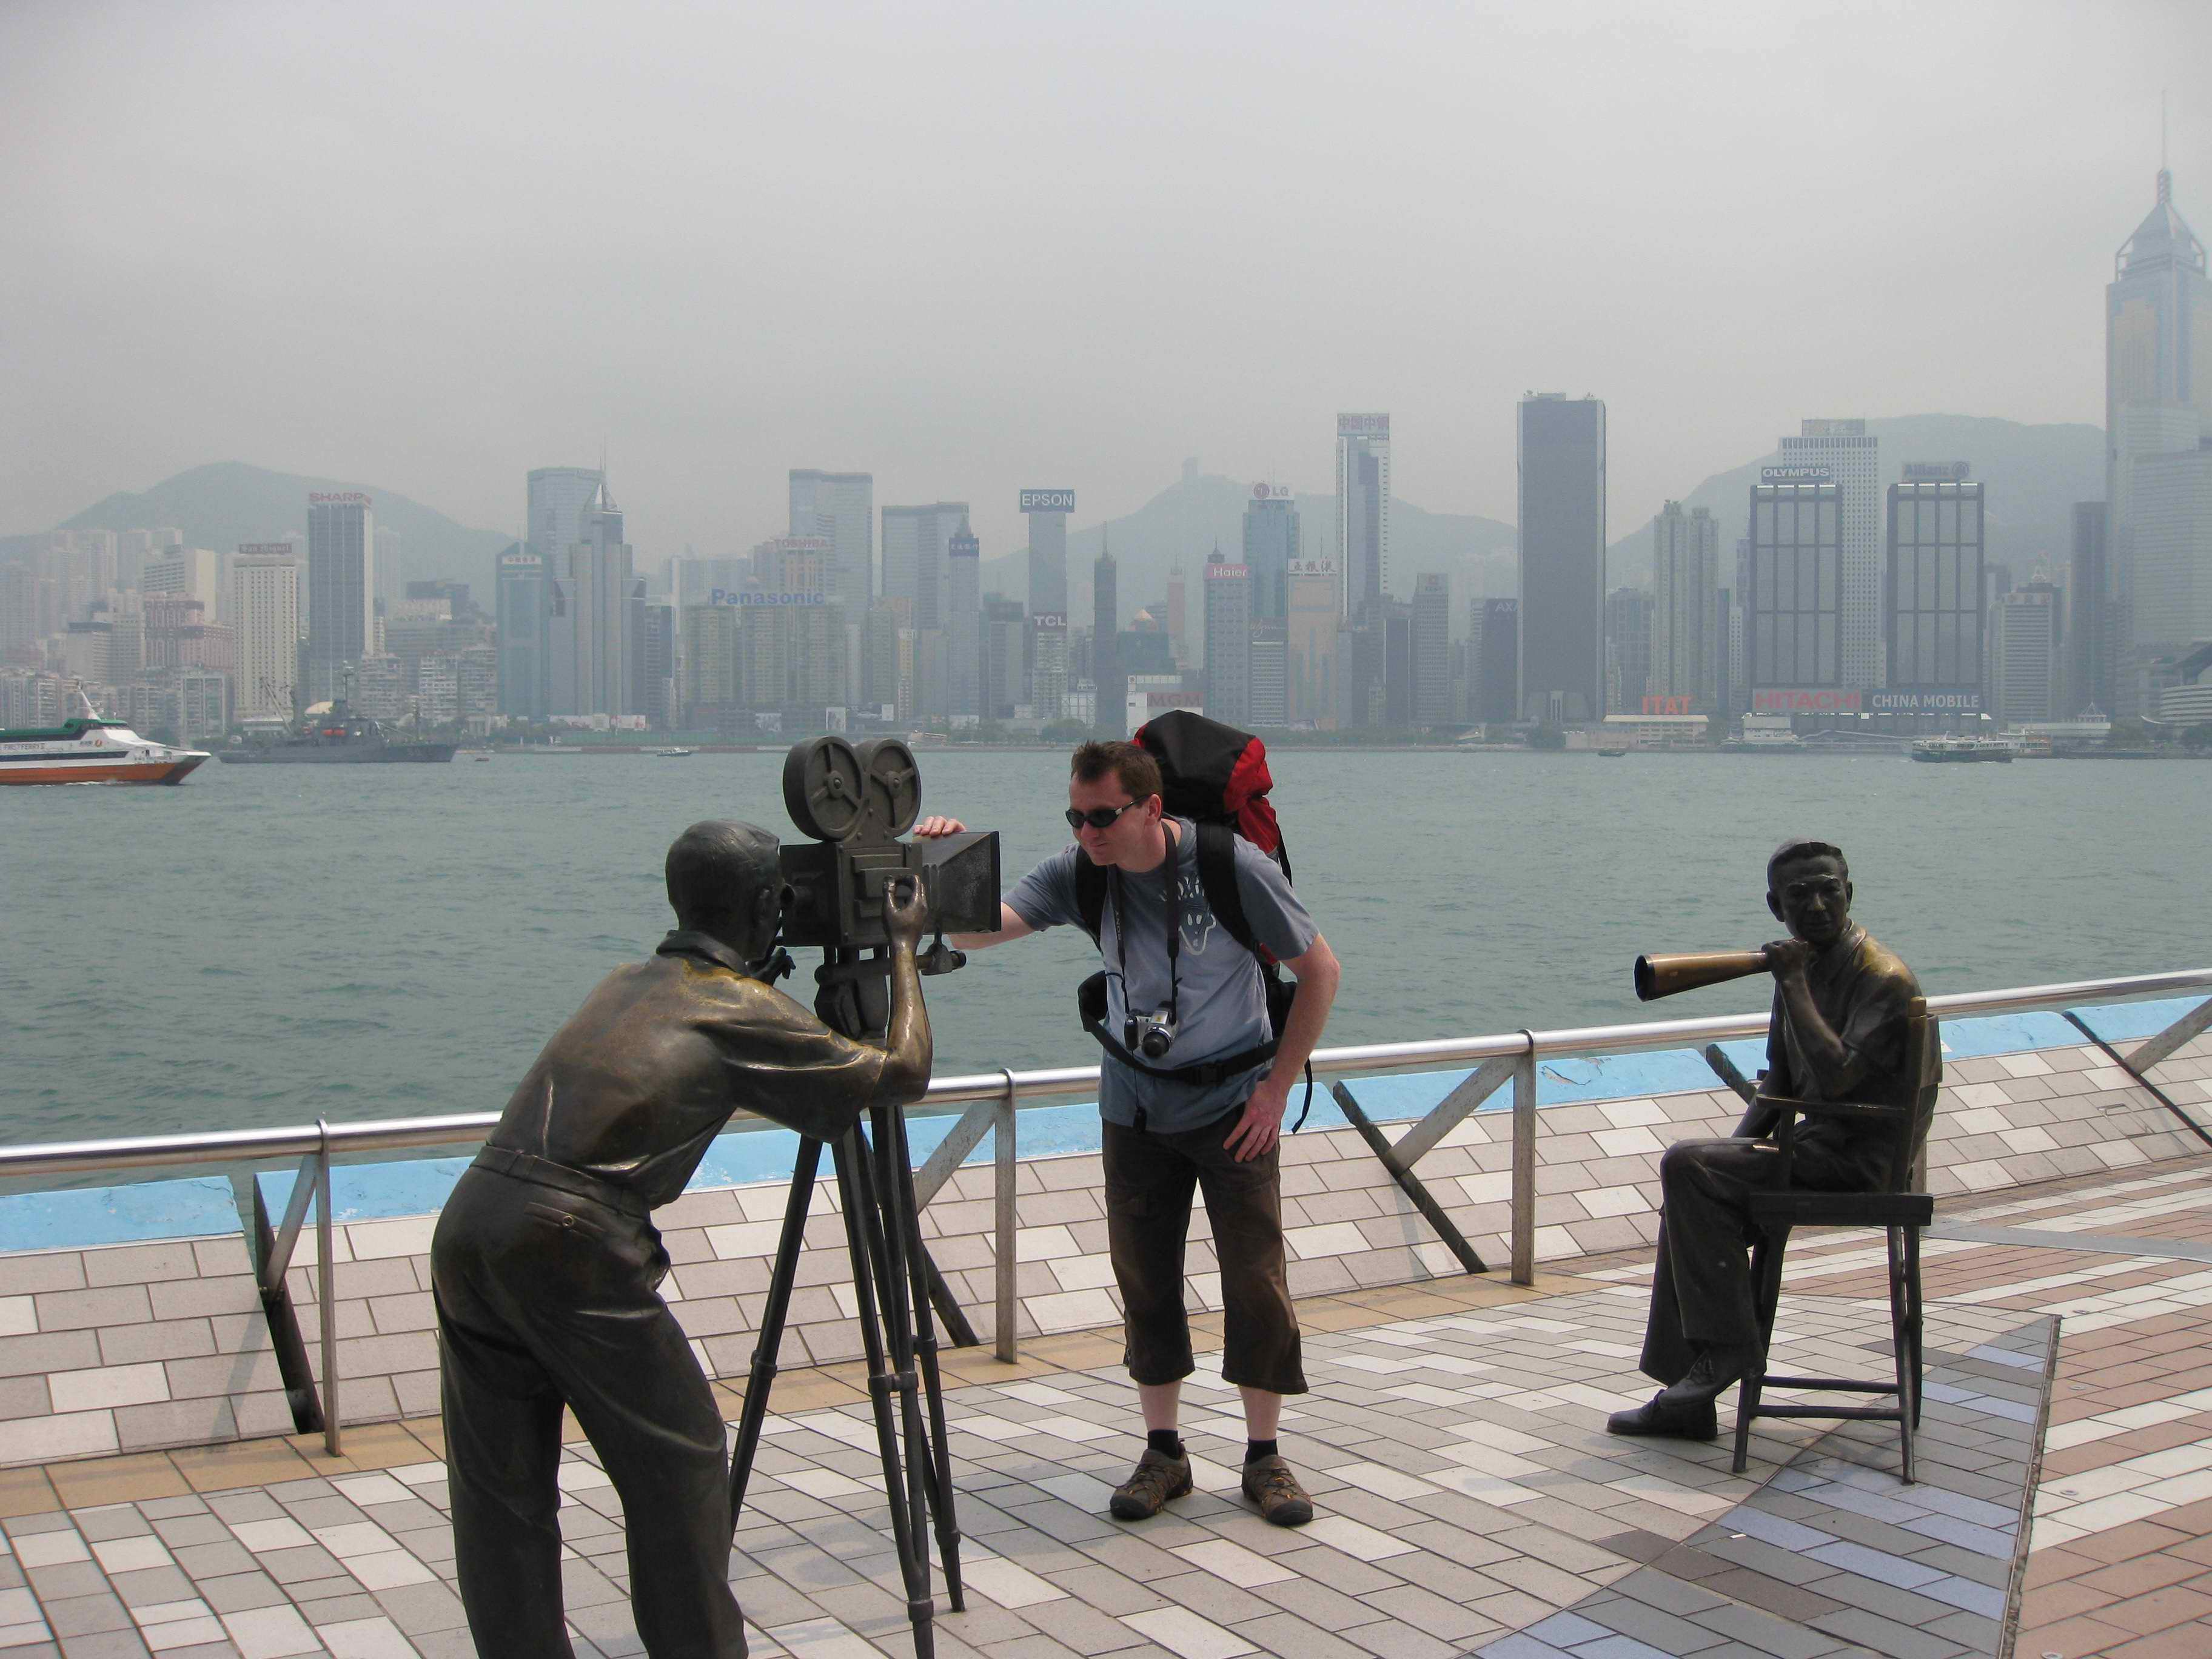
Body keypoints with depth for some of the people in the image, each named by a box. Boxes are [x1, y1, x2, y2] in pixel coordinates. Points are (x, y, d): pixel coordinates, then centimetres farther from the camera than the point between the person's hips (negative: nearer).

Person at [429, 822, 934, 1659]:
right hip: (570, 1242, -7)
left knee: (501, 1488, 14)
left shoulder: (627, 983, 24)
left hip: (467, 1223, 7)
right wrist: (903, 950, 25)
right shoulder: (747, 1011, 5)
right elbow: (904, 1073, 12)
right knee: (678, 1464, 9)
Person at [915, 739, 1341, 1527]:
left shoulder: (1234, 867, -18)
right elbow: (978, 928, -21)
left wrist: (1277, 1087, -9)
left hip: (1233, 1107, -3)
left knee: (1258, 1279, -3)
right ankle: (1163, 1453, 20)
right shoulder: (1078, 873, -9)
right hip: (1135, 1110, 3)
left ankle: (1264, 1456, 12)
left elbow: (1319, 969, -8)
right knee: (1145, 1282, 6)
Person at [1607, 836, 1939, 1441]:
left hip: (1857, 1159, -9)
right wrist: (1737, 1148, 3)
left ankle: (1726, 1344, -13)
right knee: (1693, 1198, -3)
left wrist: (1794, 985, -21)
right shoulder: (1803, 968, 13)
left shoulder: (1885, 978, -14)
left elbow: (1835, 1078, -27)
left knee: (1687, 1166, -20)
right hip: (1817, 1146, 9)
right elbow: (1779, 1083, 19)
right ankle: (1689, 1395, -3)